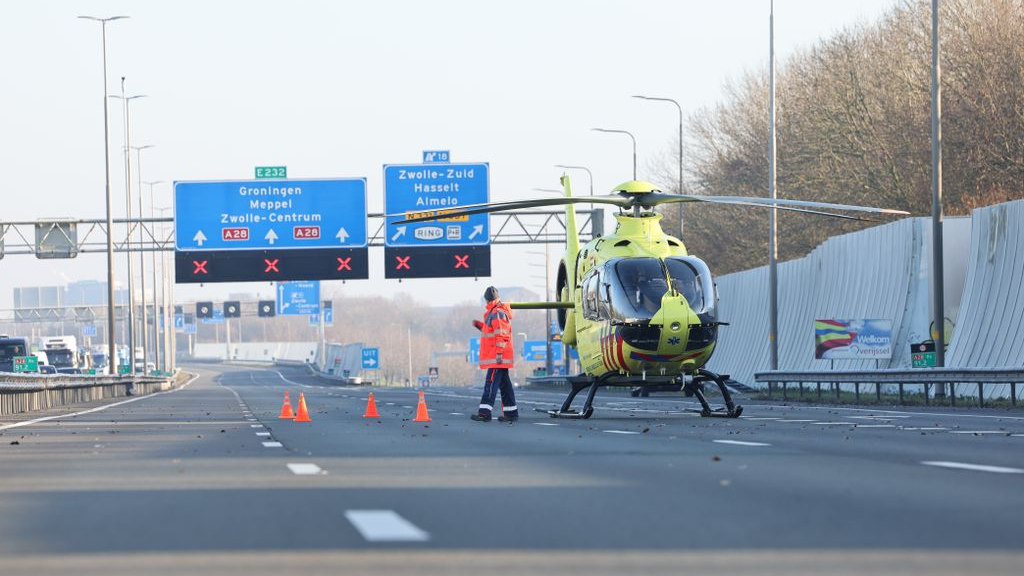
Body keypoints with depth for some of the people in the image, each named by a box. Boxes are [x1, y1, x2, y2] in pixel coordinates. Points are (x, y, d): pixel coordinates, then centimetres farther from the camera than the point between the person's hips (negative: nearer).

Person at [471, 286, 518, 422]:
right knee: (504, 384, 13)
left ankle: (485, 412, -19)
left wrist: (499, 352, -25)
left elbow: (501, 334, -21)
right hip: (499, 357, 10)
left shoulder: (497, 313, -14)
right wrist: (480, 325, 20)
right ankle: (511, 412, 16)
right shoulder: (494, 312, 18)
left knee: (490, 383, -14)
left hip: (497, 357, -10)